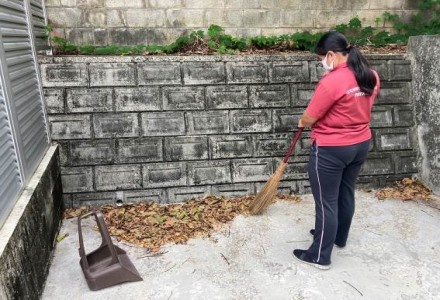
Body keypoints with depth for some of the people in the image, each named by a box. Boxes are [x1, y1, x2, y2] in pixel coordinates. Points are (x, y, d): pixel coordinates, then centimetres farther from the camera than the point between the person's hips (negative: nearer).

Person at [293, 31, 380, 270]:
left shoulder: (332, 81, -24)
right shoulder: (371, 76, 1)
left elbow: (309, 119, -17)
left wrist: (302, 122, 5)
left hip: (330, 150, -8)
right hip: (360, 144, 8)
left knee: (326, 202, 3)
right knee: (346, 193, 22)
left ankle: (320, 256, 15)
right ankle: (339, 237, 42)